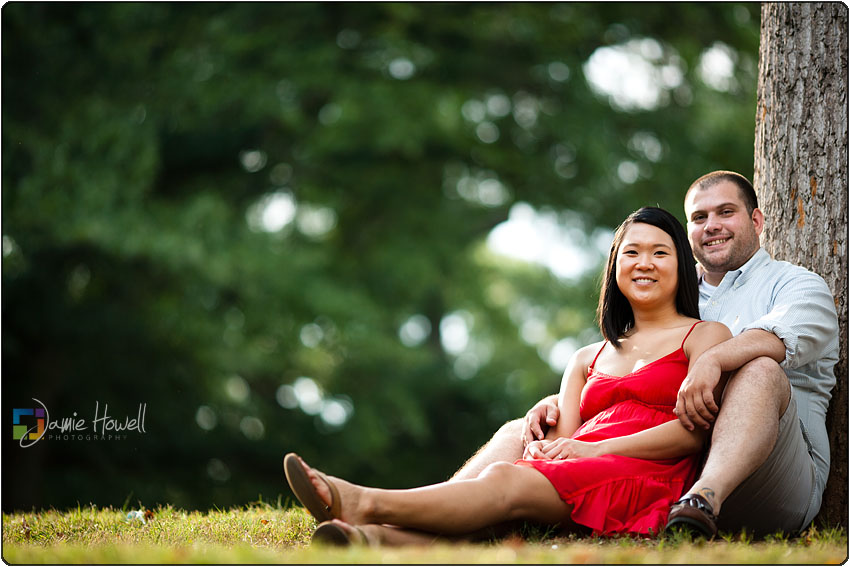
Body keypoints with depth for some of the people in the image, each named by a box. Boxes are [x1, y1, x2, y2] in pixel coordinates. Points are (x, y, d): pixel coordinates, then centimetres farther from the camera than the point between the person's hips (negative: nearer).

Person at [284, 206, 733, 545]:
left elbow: (696, 429, 0)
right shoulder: (588, 359, 32)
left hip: (646, 478, -4)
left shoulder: (704, 336, 16)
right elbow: (562, 436, 17)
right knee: (499, 475, -31)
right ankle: (377, 537, -55)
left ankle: (366, 504, -48)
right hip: (572, 480, 5)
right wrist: (542, 447, -9)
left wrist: (592, 449, -8)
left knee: (507, 481, -32)